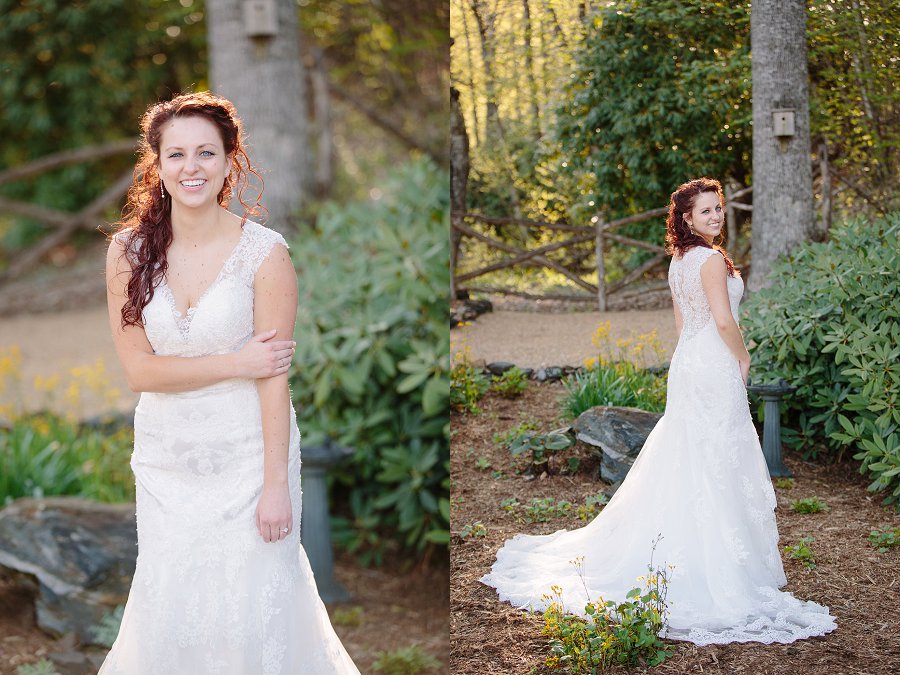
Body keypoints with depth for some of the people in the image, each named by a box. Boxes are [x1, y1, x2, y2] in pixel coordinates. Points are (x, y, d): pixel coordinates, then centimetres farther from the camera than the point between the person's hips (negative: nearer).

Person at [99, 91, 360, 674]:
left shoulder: (265, 253, -13)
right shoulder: (129, 250, -4)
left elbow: (275, 378, -13)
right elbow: (138, 368, -6)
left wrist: (277, 486, -14)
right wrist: (236, 365, -15)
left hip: (249, 455, -3)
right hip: (166, 457, 3)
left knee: (253, 608, 4)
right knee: (171, 609, 12)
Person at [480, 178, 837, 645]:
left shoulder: (679, 259, 12)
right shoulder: (712, 258, -16)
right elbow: (723, 320, -22)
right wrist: (743, 357, -5)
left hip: (686, 363, 9)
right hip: (715, 367, -9)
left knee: (685, 460, 14)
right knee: (717, 463, -3)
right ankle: (716, 566, 2)